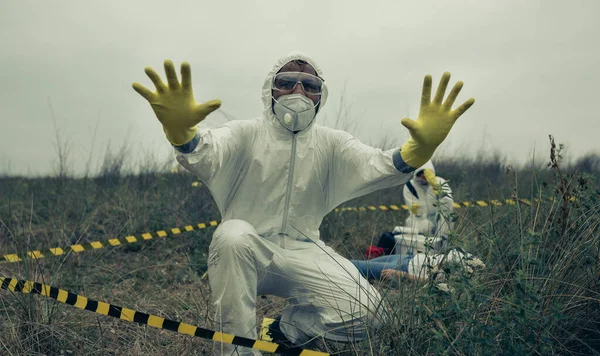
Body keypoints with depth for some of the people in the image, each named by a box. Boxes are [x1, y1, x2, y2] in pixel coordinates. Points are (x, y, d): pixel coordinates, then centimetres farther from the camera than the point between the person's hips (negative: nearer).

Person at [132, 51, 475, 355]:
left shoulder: (330, 143, 3)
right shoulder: (246, 134, -4)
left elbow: (374, 165, -15)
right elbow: (207, 154, -25)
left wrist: (420, 148, -38)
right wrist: (181, 129, -51)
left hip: (302, 254, 3)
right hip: (246, 253, -2)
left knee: (364, 308, -19)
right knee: (233, 235, -35)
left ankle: (287, 329, 12)